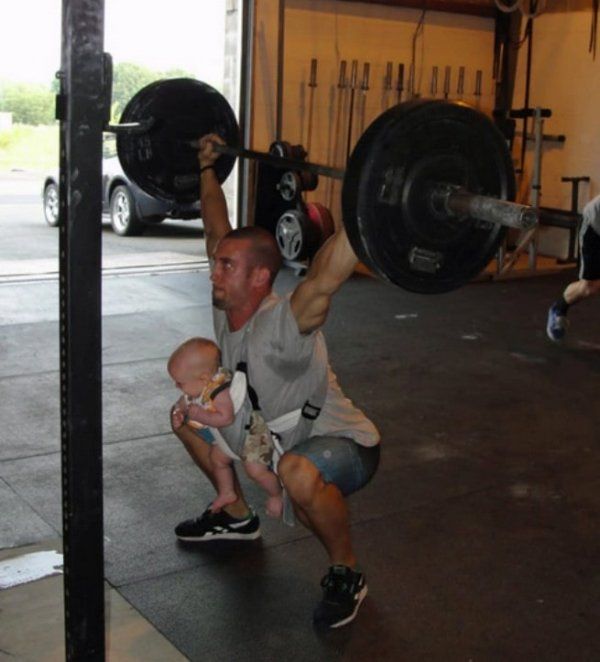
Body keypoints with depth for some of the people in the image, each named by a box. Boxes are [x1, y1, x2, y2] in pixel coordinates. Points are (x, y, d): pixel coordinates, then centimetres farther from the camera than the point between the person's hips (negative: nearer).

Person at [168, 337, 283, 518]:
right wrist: (179, 412, -15)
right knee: (218, 458, 19)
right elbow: (184, 400, 7)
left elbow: (226, 418, -45)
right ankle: (226, 493, 43)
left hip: (251, 430, -9)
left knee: (255, 469, -13)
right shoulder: (196, 387, -11)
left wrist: (199, 415, -36)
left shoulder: (220, 391, -39)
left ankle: (277, 494, 15)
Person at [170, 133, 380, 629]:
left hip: (343, 442, -8)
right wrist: (207, 167, 4)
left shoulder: (286, 324, -32)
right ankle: (238, 515, 29)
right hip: (275, 431, 9)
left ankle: (347, 574, -15)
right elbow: (218, 228, 0)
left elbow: (330, 272, -52)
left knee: (298, 472, -43)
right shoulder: (225, 306, -11)